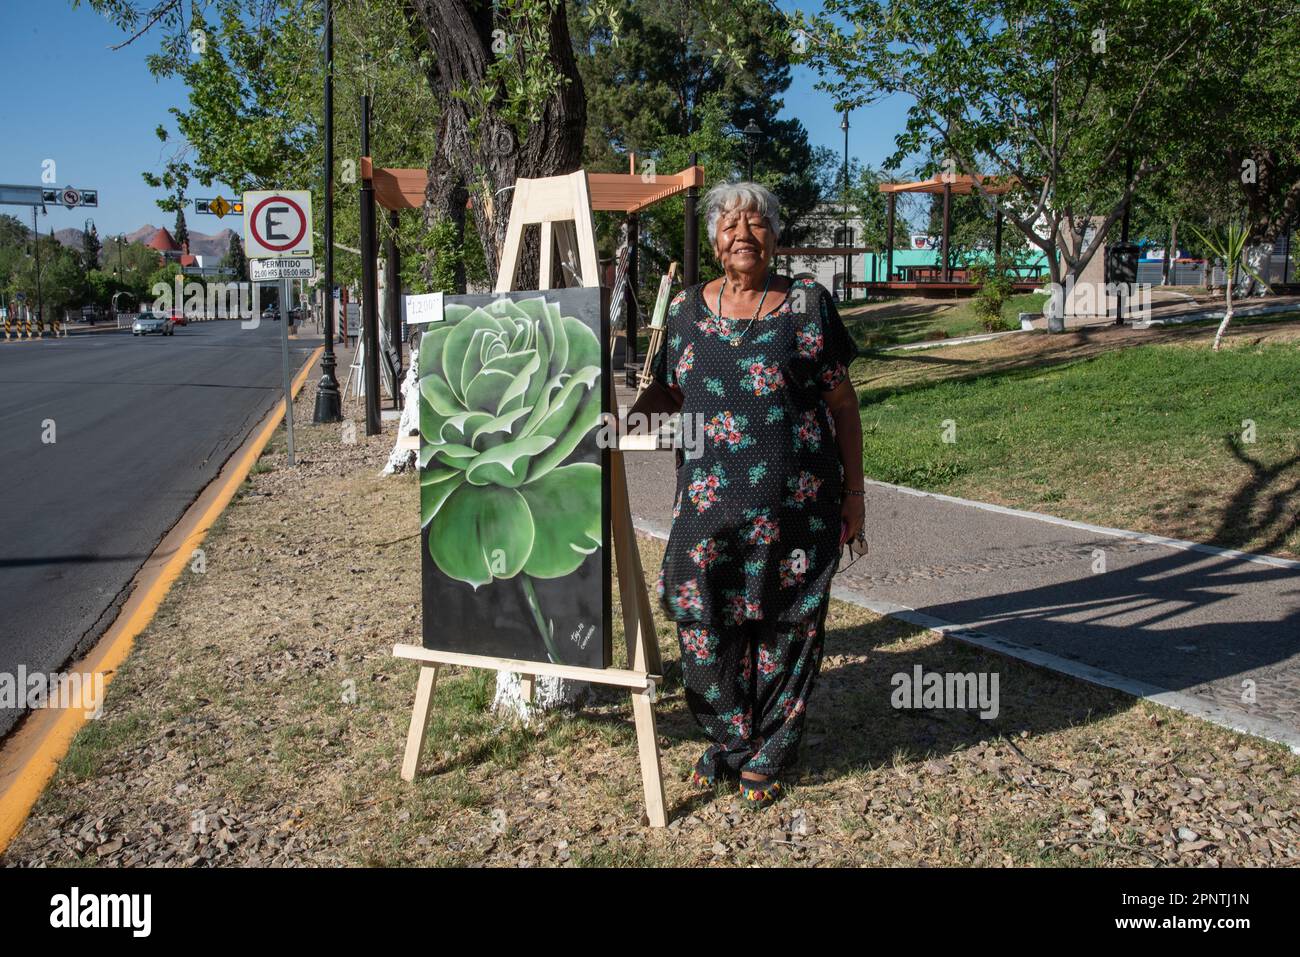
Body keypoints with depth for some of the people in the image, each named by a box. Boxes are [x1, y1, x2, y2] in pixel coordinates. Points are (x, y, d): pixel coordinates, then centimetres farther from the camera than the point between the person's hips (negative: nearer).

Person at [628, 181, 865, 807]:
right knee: (704, 620, 4)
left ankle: (767, 756, 24)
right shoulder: (687, 309, 8)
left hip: (797, 500, -2)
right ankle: (727, 739, 28)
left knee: (785, 625, 6)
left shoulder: (808, 304, 0)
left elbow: (842, 402, 2)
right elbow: (667, 390, 18)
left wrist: (853, 491, 0)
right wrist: (622, 415, -2)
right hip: (709, 502, 2)